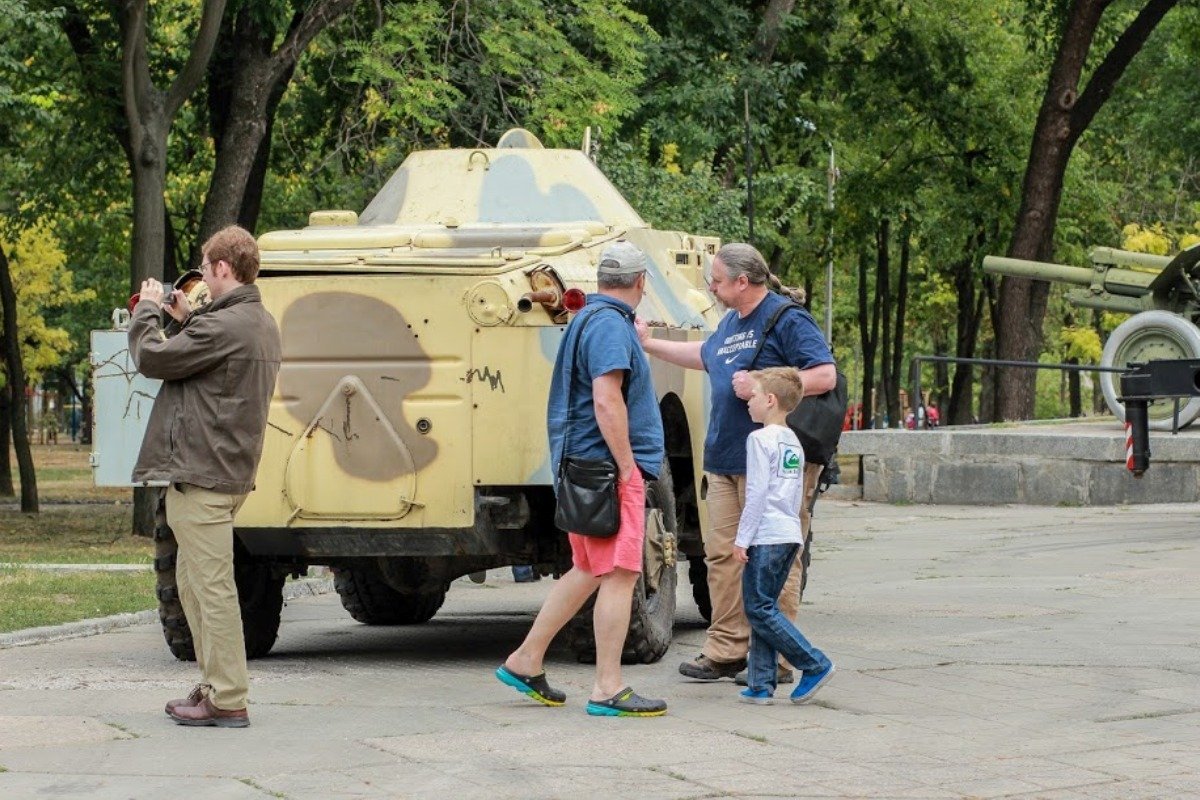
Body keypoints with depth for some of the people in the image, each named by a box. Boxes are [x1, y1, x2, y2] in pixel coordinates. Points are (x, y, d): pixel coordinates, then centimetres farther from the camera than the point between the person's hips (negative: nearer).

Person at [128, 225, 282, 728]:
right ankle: (214, 686, 24)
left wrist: (147, 310, 5)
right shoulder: (263, 325, 13)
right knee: (193, 583, 19)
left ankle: (228, 701, -4)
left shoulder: (221, 326, -19)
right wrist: (187, 318, 18)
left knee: (212, 586, -6)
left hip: (202, 475, -10)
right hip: (233, 472, 10)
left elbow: (151, 359, -12)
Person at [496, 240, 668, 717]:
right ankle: (608, 690, -8)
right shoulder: (610, 325, -14)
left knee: (588, 571, 18)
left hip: (582, 464, 11)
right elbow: (607, 401, -23)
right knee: (618, 574, -9)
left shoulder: (589, 319, 17)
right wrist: (627, 466, -19)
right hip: (607, 465, -11)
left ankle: (525, 661, 23)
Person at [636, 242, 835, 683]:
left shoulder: (788, 320, -9)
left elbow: (824, 375, -17)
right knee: (722, 553, 8)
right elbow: (704, 355, 38)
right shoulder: (730, 323, 17)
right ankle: (726, 651, 15)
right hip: (725, 460, 9)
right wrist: (650, 344, 39)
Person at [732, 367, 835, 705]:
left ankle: (815, 664, -8)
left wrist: (742, 538, -12)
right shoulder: (794, 442, 17)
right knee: (764, 608, 10)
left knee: (758, 608, -5)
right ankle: (761, 684, 8)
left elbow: (757, 493, -15)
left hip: (766, 536, -9)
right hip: (791, 534, 9)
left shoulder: (761, 439, -10)